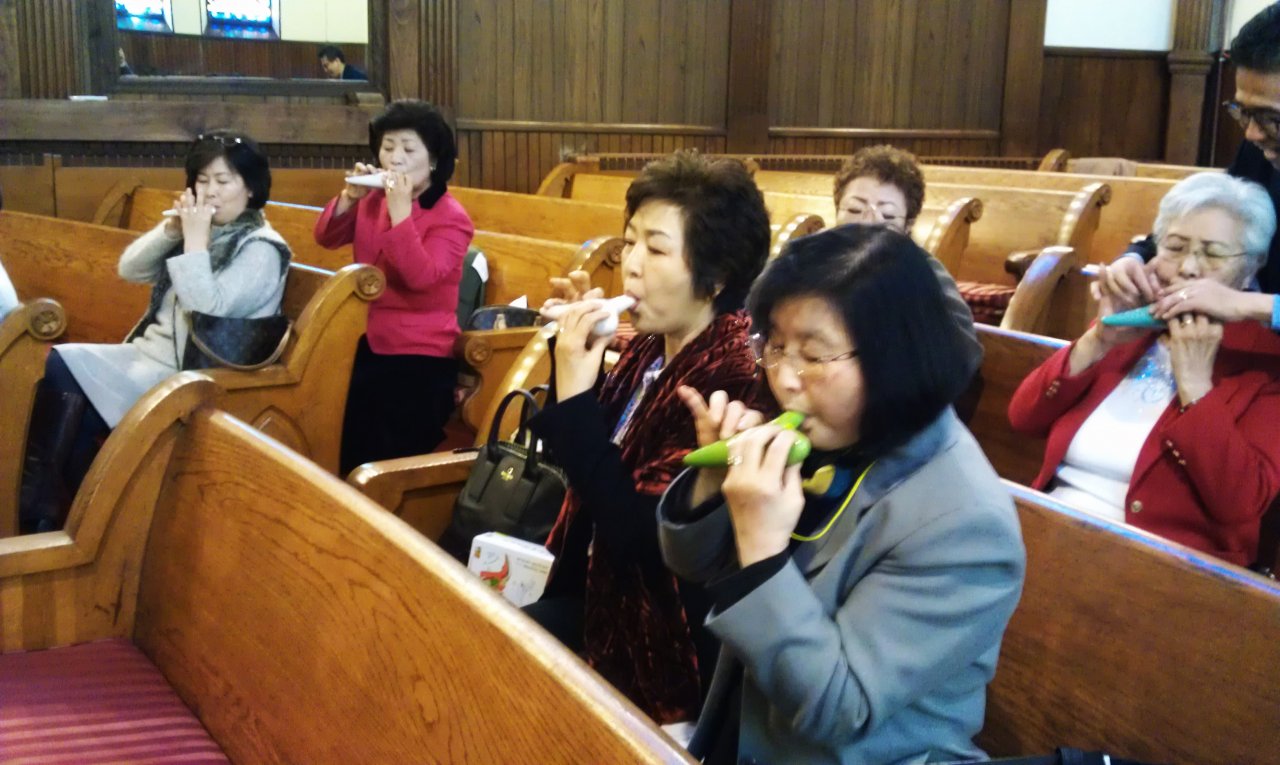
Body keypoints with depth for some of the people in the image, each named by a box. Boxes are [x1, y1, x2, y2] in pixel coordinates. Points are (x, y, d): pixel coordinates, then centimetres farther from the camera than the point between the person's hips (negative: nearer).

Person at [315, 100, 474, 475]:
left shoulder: (451, 218, -12)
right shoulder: (374, 198, 7)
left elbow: (420, 277, -26)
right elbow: (326, 238, 6)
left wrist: (401, 211, -29)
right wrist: (350, 196, -10)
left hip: (419, 356, -6)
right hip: (366, 342, 6)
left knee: (390, 465, -9)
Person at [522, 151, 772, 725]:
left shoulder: (731, 381, -25)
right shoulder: (652, 347, 1)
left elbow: (637, 535, -27)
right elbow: (577, 458, 11)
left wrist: (574, 393, -26)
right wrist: (573, 366, -4)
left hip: (656, 641, -8)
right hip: (605, 589, 8)